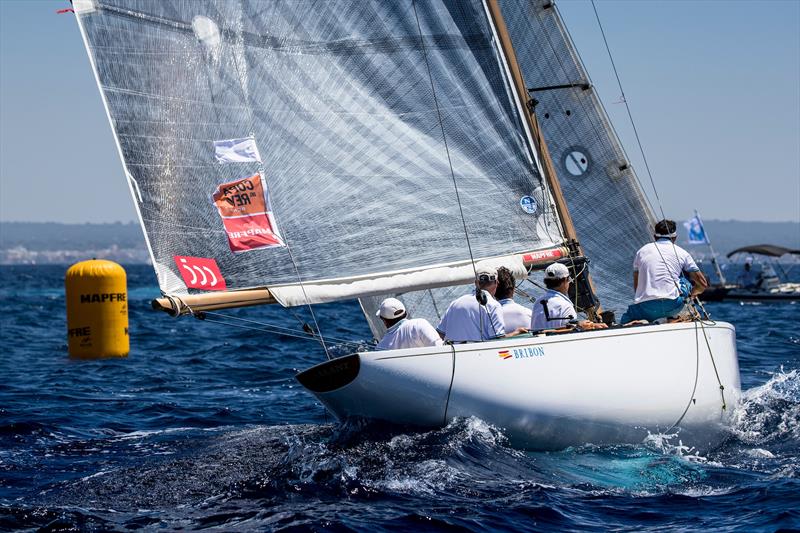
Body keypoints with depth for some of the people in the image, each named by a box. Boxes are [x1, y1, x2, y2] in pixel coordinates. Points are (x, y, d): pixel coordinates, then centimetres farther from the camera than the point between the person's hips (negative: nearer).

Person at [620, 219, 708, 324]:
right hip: (671, 306, -1)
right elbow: (702, 285, 17)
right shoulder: (682, 253, 12)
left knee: (626, 319, 32)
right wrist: (690, 294, 37)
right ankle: (670, 317, 21)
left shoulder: (642, 251, 17)